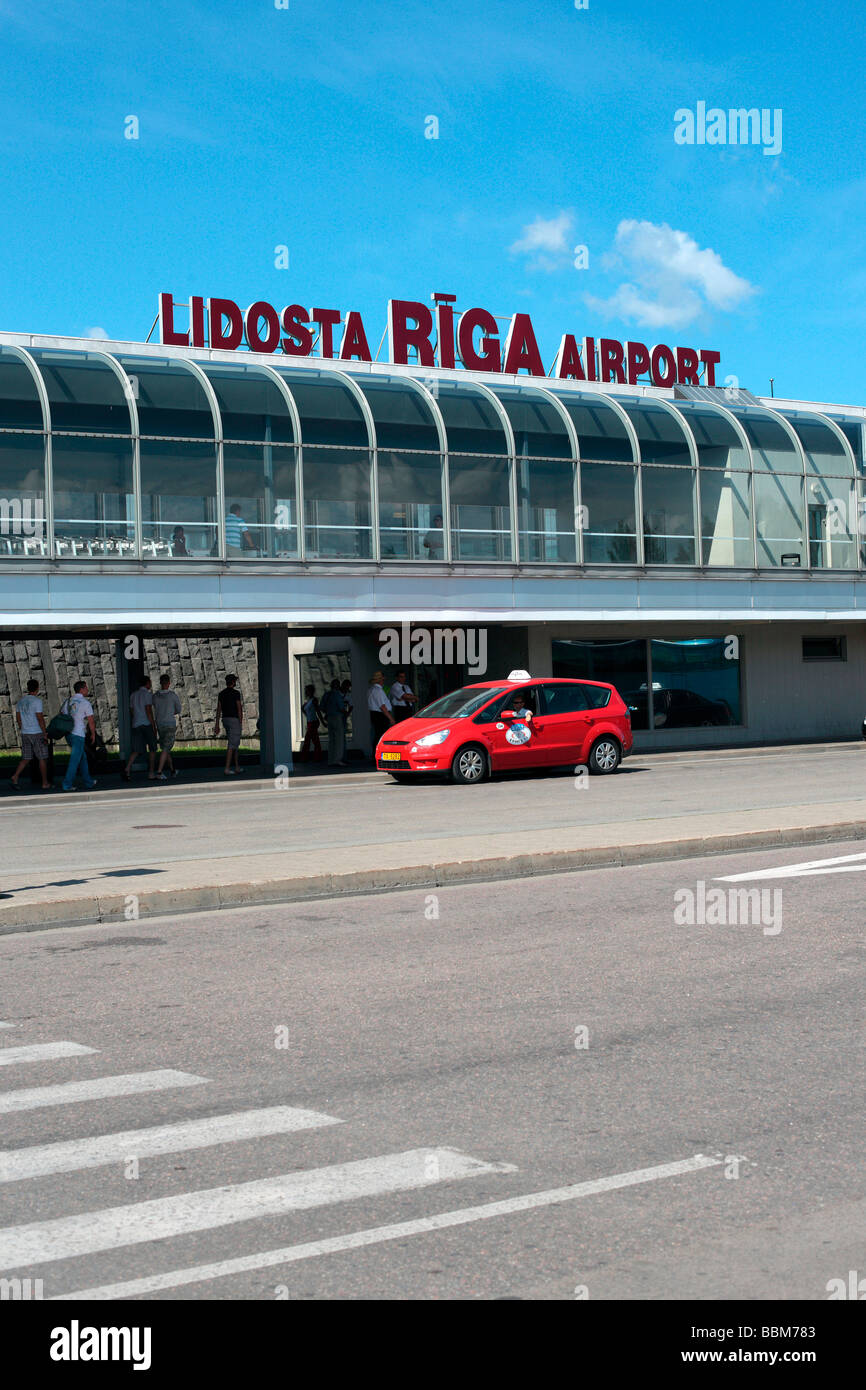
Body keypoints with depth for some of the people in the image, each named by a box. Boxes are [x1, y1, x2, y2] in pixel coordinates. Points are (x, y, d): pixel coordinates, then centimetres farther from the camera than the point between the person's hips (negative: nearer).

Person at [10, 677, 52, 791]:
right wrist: (45, 734, -12)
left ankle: (15, 777, -9)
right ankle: (45, 783, 7)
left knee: (26, 758, 10)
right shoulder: (37, 701, -14)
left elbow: (18, 719, 12)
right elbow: (40, 719, -17)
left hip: (25, 734, 6)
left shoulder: (21, 701, 8)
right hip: (37, 733, -6)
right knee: (42, 758, 4)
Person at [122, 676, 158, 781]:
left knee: (137, 750, 3)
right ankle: (151, 773, 7)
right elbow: (148, 711, -15)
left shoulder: (133, 695, 14)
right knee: (152, 749, 8)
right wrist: (154, 727, -13)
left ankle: (127, 769, -19)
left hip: (136, 725, 6)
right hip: (147, 724, -6)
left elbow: (132, 711, 17)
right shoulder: (147, 694, -8)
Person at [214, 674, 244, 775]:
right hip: (234, 720, -8)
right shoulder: (236, 693, -12)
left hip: (225, 720, 8)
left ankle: (237, 768, 21)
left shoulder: (221, 694, 8)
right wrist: (241, 723, -9)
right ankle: (227, 769, -13)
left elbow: (218, 709, 7)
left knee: (235, 744, 18)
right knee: (232, 745, -8)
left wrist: (217, 725, 7)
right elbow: (239, 709, -14)